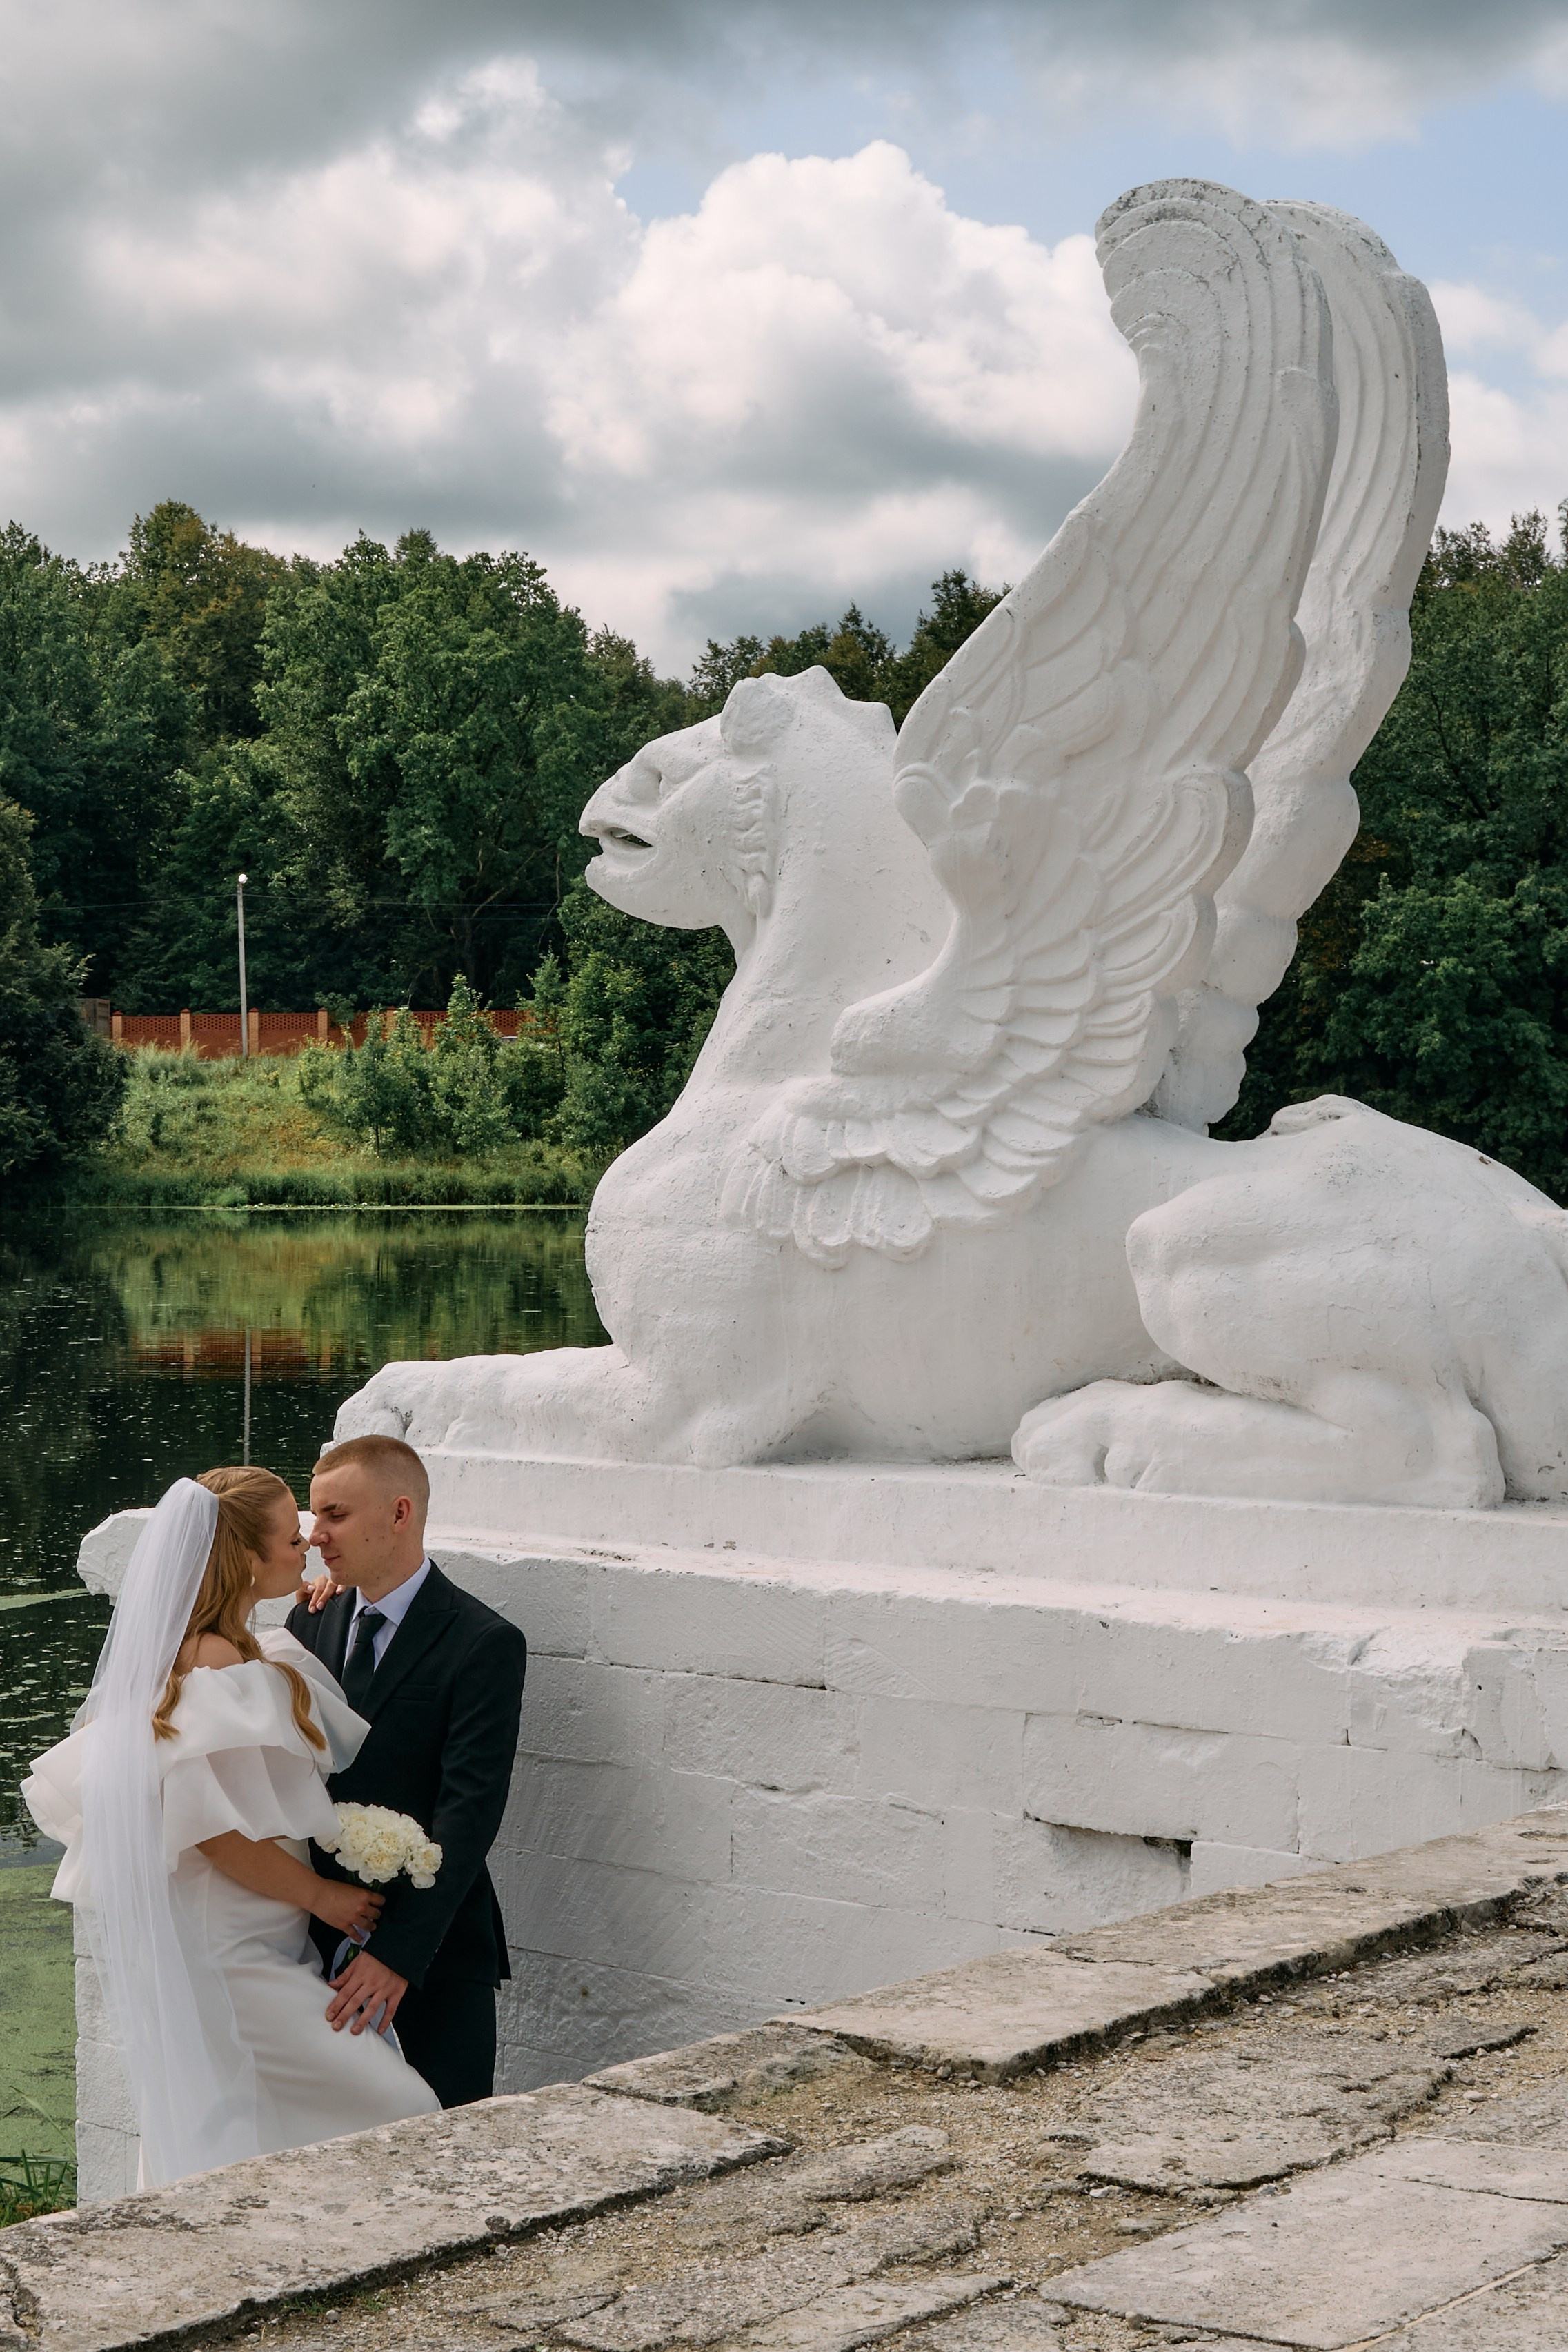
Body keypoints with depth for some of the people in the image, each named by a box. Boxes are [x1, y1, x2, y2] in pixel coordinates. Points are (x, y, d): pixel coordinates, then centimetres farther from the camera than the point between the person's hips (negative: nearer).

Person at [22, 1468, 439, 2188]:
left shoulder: (179, 1651, 10)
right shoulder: (218, 1666, -20)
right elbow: (224, 1836, -21)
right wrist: (320, 1894, -7)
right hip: (226, 1954, -11)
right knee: (393, 2108, -13)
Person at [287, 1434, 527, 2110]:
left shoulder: (484, 1643, -10)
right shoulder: (312, 1621, 9)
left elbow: (468, 1813, -17)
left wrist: (398, 1953, -24)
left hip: (431, 1954, -5)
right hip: (319, 1946, 5)